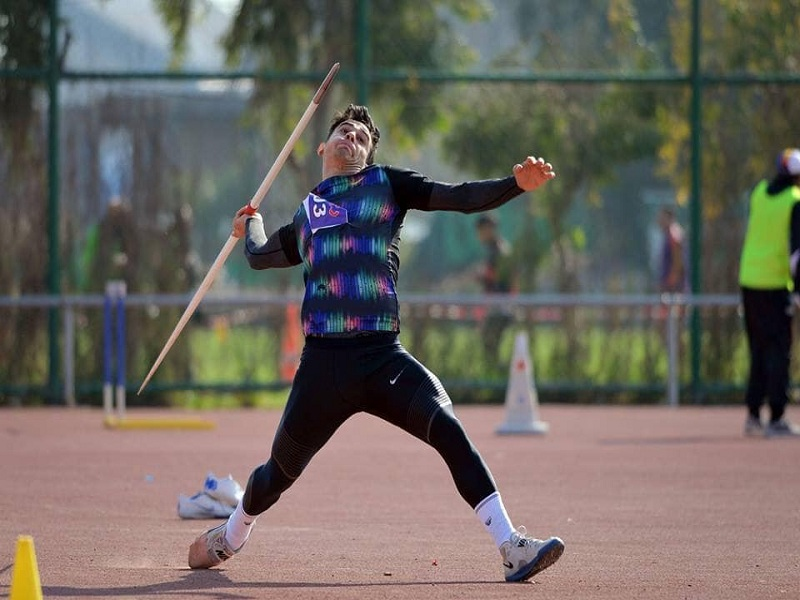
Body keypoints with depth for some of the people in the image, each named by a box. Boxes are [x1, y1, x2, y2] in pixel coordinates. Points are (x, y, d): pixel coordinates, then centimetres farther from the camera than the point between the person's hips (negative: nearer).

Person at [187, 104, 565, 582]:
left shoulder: (386, 184, 14)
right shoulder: (306, 215, 21)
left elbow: (459, 198, 2)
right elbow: (260, 255, 38)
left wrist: (517, 184, -11)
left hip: (383, 359, -2)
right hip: (323, 363, 2)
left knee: (450, 431, -23)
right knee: (279, 473, 11)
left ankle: (512, 547, -25)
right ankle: (230, 537, 41)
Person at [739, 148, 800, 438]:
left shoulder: (760, 192, 5)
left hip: (748, 281, 6)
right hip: (776, 284, -6)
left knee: (759, 349, 15)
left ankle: (753, 415, 15)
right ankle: (776, 419, -6)